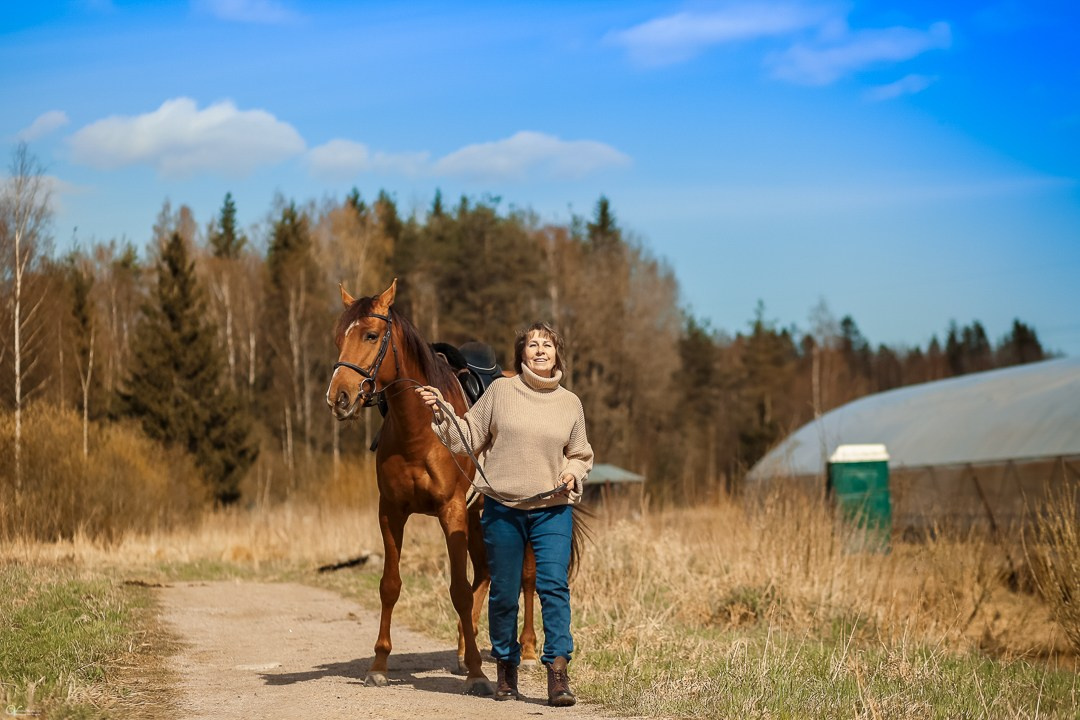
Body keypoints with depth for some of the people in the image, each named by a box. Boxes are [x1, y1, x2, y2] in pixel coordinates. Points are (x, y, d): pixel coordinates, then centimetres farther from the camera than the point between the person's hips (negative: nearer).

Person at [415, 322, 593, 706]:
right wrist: (441, 412, -7)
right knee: (504, 592, 6)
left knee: (554, 585, -14)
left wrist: (573, 475, -3)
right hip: (502, 509, 0)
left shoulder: (570, 403, 7)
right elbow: (468, 437, 6)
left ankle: (558, 671, -13)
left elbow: (581, 456, 17)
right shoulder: (500, 391, 2)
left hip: (552, 509, 0)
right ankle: (506, 667, 22)